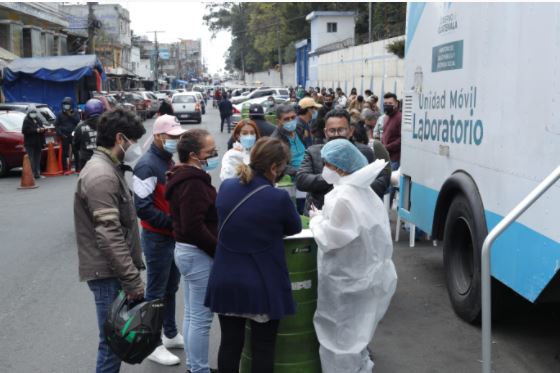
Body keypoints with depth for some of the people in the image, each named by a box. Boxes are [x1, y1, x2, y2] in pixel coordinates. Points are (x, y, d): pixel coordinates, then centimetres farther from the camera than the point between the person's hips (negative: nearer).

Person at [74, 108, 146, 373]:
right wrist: (133, 280, -23)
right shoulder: (101, 175, -19)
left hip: (114, 270, 10)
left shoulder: (108, 168, 14)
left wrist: (131, 274, 20)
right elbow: (109, 235, -25)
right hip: (109, 273, -10)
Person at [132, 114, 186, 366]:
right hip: (157, 238, -9)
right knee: (156, 292, 1)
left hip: (172, 236, 9)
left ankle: (171, 334, 32)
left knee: (171, 288, 18)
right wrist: (174, 222, -21)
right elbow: (143, 208, -23)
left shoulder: (169, 162, 10)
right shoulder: (147, 165, -18)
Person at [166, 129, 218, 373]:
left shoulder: (183, 176, 11)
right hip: (199, 254, -11)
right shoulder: (193, 182, -21)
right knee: (201, 318, -2)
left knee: (191, 314, 18)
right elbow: (195, 228, -26)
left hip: (185, 250, 11)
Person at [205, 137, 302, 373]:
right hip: (262, 286, -4)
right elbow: (294, 228, 0)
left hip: (226, 282, 5)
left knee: (230, 344, 14)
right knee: (263, 348, 10)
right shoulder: (278, 198, -18)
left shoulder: (226, 187, -2)